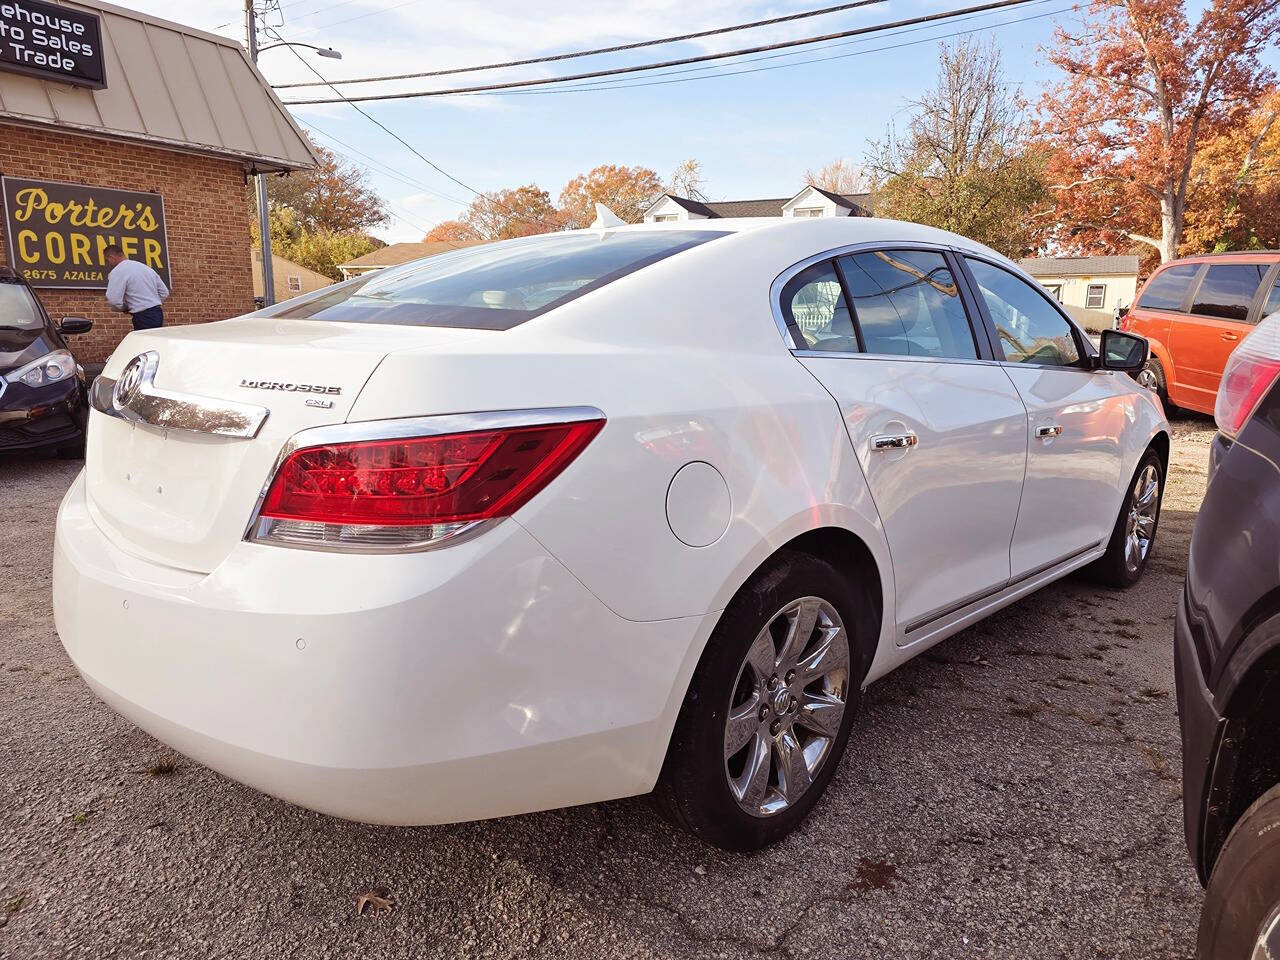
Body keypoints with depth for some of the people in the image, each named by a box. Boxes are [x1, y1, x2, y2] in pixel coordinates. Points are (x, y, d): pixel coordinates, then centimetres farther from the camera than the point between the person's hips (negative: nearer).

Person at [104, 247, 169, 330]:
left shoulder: (117, 272, -6)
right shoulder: (145, 267, 17)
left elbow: (113, 301, -15)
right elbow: (165, 293, 18)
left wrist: (125, 308, 5)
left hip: (143, 317, -8)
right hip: (158, 313, 8)